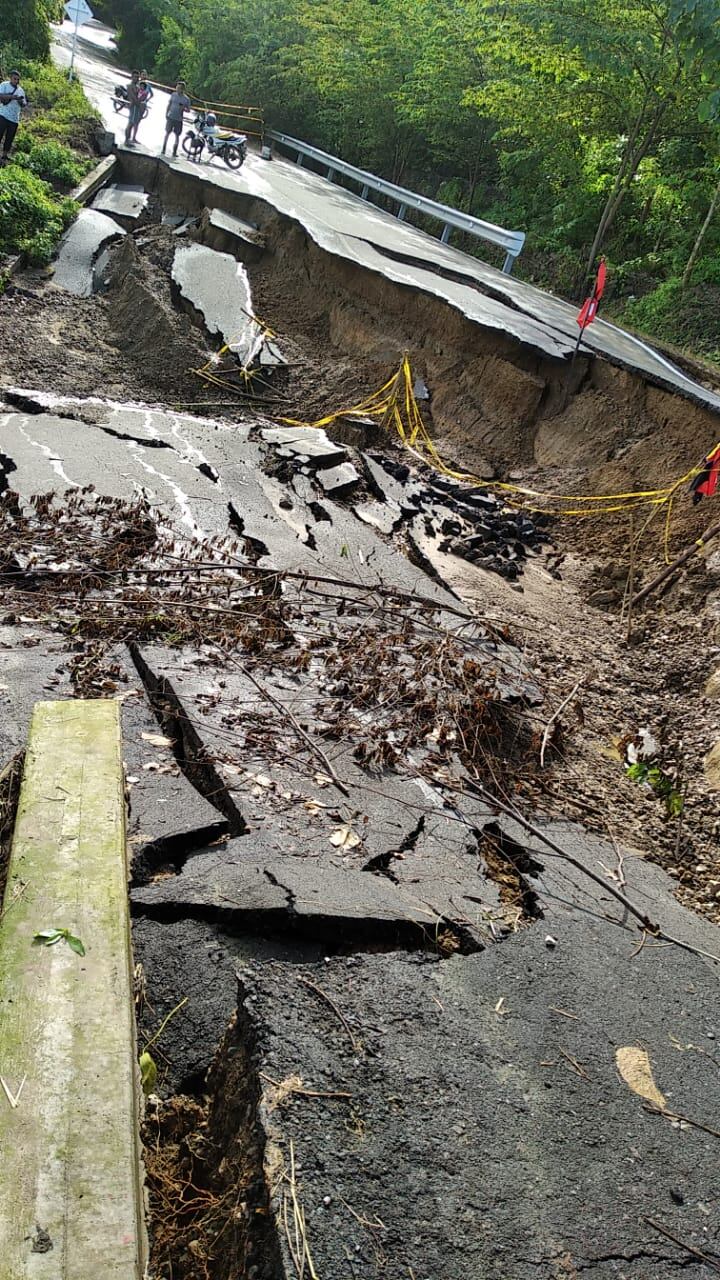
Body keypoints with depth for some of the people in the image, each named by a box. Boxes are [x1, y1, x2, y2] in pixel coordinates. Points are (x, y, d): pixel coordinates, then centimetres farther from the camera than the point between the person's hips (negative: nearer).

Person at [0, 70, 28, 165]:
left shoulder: (21, 90, 15)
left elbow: (24, 104, 15)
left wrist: (22, 102, -9)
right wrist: (12, 97, -24)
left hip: (15, 119, 5)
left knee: (9, 139, 8)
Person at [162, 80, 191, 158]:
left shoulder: (186, 99, -3)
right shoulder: (173, 95, 3)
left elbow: (188, 110, 3)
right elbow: (169, 105, 11)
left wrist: (183, 108, -17)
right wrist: (166, 114, 6)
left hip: (179, 119, -1)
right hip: (170, 117, 1)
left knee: (177, 135, 3)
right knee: (167, 133, 6)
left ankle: (174, 151, 10)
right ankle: (164, 149, 13)